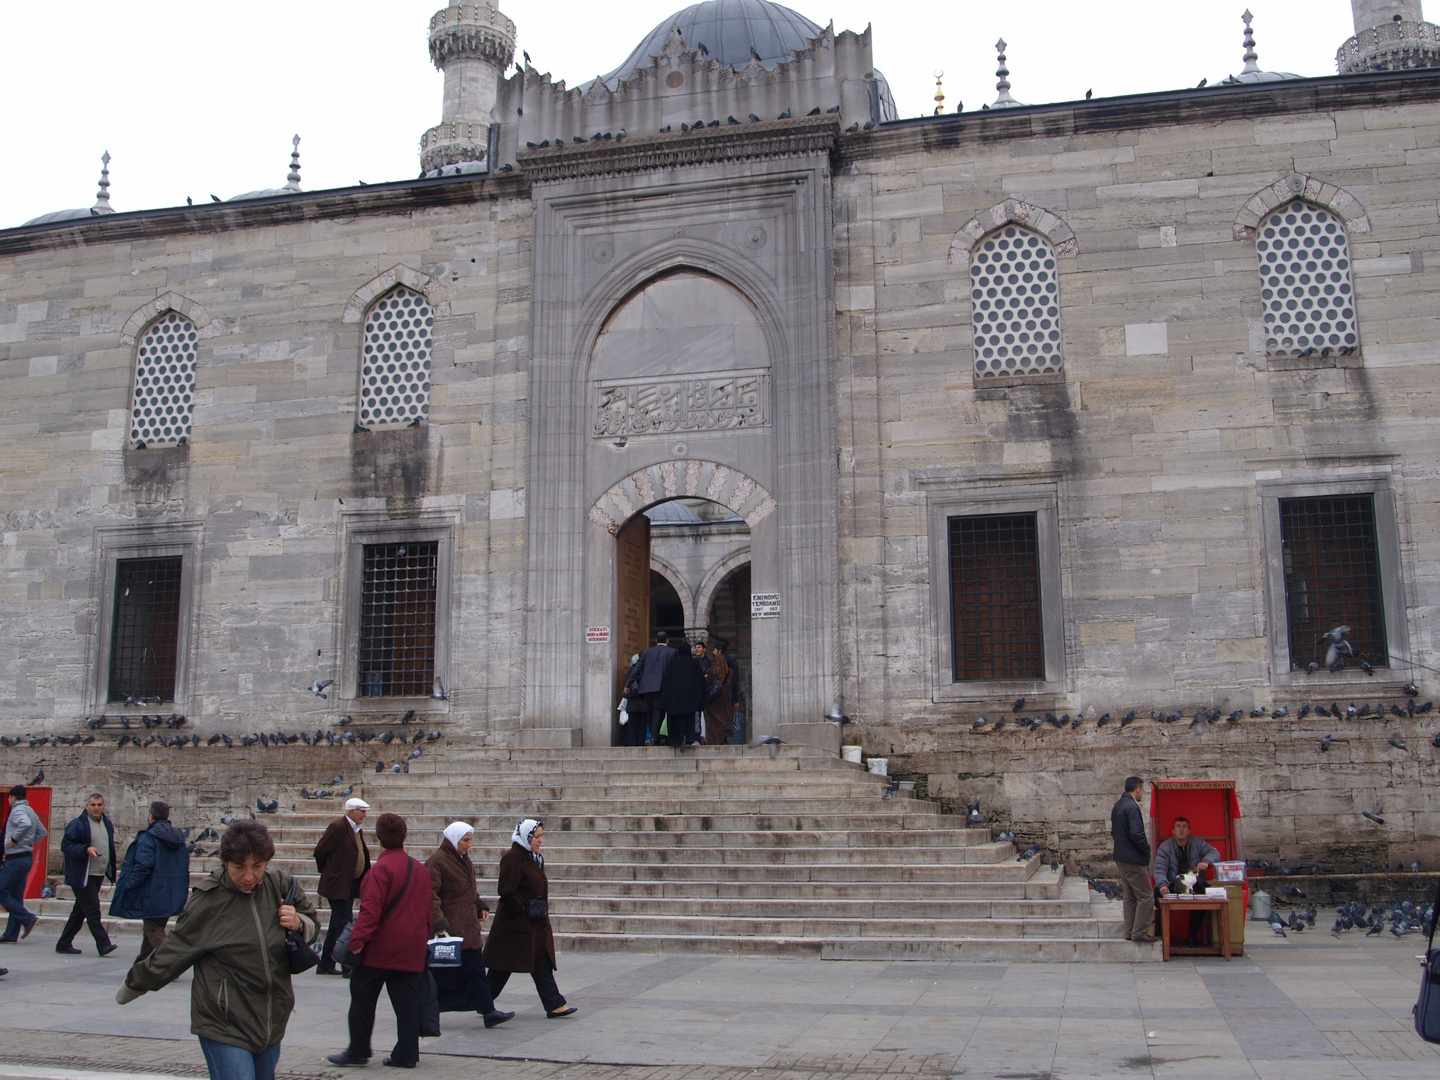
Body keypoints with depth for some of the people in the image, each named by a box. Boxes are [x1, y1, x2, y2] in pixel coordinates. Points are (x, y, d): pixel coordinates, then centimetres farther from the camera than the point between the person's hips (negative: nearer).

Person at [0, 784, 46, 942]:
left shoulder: (18, 810, -12)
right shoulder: (30, 811, 17)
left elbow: (26, 824, -33)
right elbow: (42, 832, 24)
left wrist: (14, 839, -22)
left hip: (16, 859, -9)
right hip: (27, 857, 9)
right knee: (16, 897, 11)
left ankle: (28, 919, -10)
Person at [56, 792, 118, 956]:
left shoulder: (107, 824, 13)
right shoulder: (77, 825, -10)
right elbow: (65, 845, -14)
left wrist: (111, 871, 20)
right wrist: (86, 850, -26)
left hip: (99, 876, 8)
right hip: (82, 876, -8)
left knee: (80, 911, 13)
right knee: (93, 911, -10)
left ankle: (64, 944, 22)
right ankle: (103, 945, -10)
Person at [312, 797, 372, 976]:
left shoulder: (357, 830, 13)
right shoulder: (338, 826, -14)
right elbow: (320, 851, -13)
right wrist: (326, 870, 0)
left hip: (351, 885, 9)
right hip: (338, 885, -9)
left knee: (337, 926, 14)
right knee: (344, 925, -8)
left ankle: (325, 965, 22)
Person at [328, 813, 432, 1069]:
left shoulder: (381, 869, -14)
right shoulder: (419, 869, 11)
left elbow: (371, 909, -21)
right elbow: (426, 911, 17)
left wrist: (357, 939, -18)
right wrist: (422, 940, 25)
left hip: (380, 948, -7)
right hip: (412, 950, 7)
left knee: (362, 998, 7)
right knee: (406, 1001, 7)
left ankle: (358, 1050, 12)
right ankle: (407, 1054, 6)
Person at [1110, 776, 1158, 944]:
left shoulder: (1117, 806, 13)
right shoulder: (1132, 807, -18)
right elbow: (1136, 834, -24)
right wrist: (1147, 849, -9)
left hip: (1121, 858, 10)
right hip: (1134, 859, -10)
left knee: (1129, 897, 13)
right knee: (1146, 897, -4)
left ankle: (1130, 932, 16)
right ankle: (1140, 933, -4)